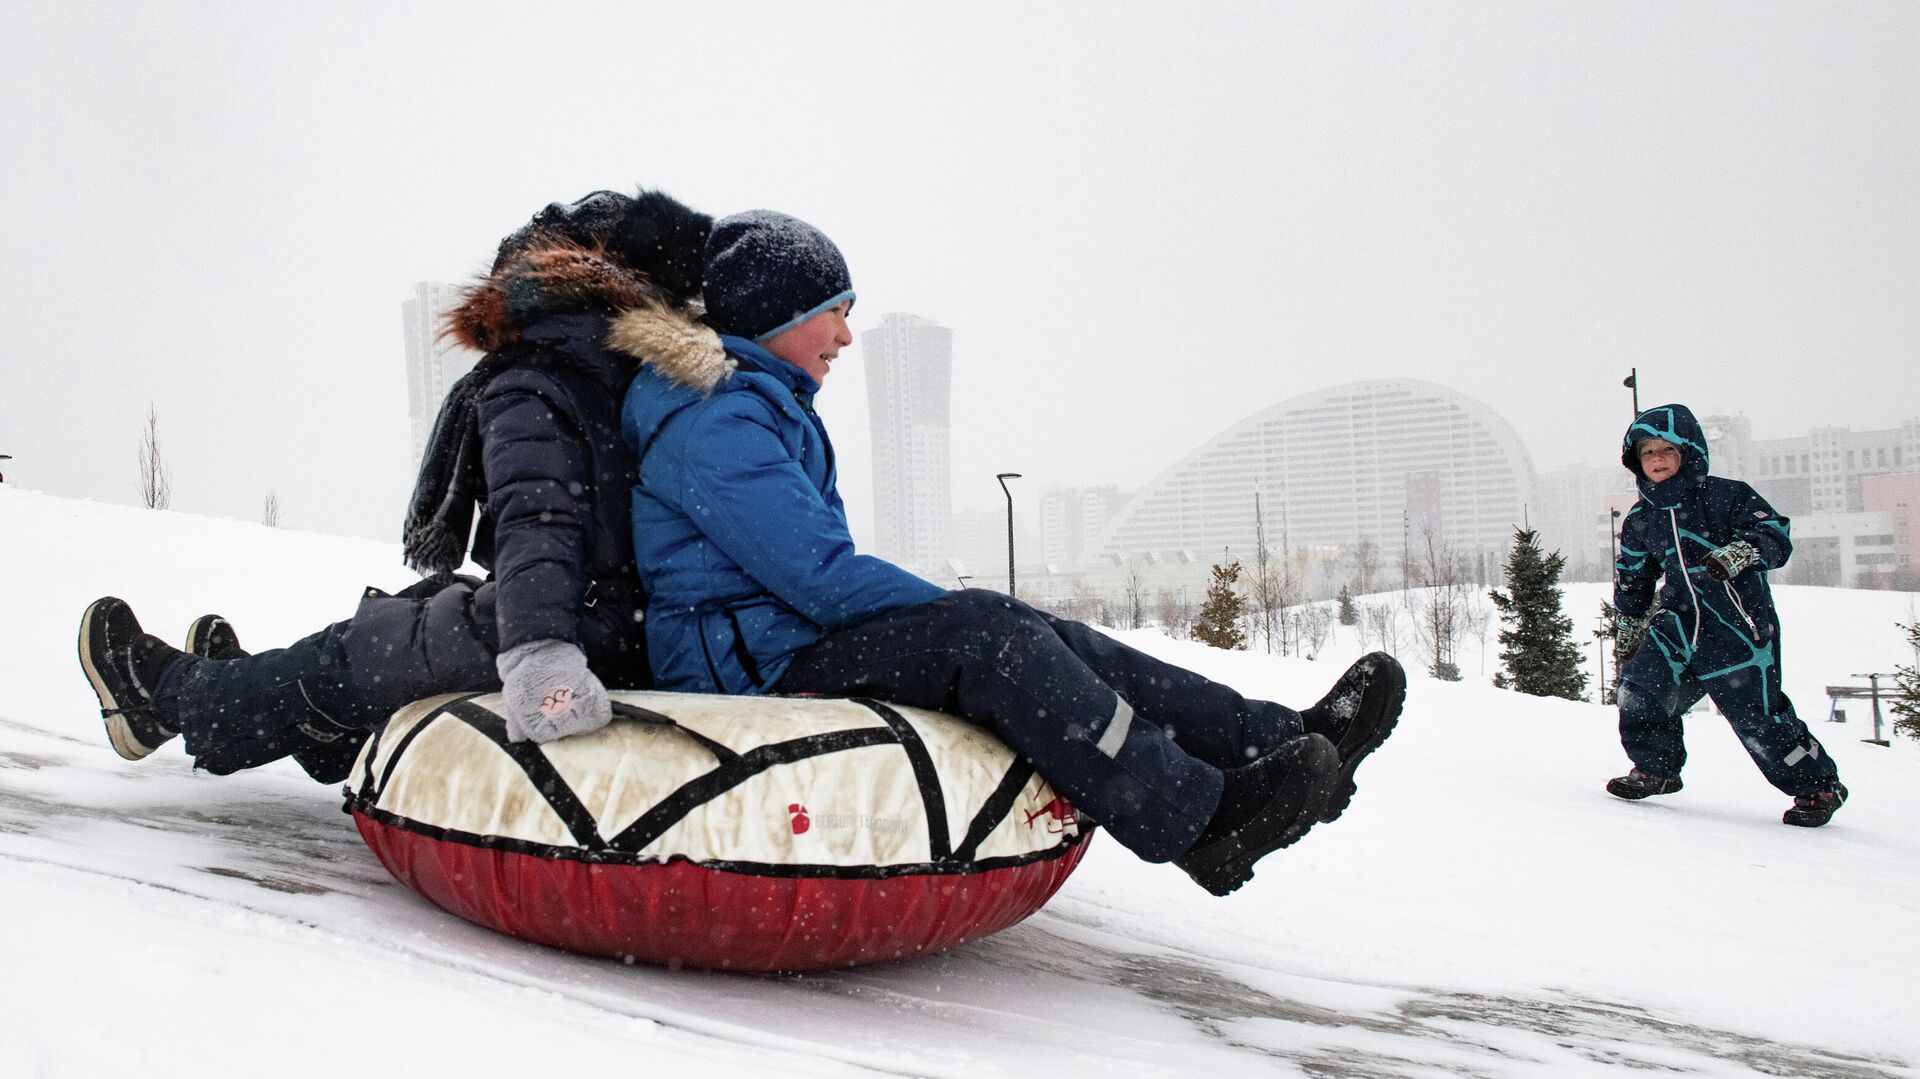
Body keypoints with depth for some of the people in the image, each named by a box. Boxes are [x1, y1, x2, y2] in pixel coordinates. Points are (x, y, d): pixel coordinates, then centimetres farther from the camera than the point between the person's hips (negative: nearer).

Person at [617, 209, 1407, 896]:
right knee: (986, 631, -27)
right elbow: (820, 575, -21)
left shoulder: (766, 408, 21)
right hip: (755, 665, -9)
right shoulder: (712, 424, -14)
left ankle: (1282, 739, -13)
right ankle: (1196, 817, -29)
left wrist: (951, 615, 10)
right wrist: (951, 611, -12)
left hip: (803, 638, 10)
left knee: (1038, 637, -6)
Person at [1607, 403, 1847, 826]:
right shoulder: (1640, 520, 10)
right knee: (1639, 691, -5)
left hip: (1737, 629, -5)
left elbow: (1776, 536, -13)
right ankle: (1656, 769, 19)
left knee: (1759, 718, -4)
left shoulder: (1727, 496, -6)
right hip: (1678, 626, 5)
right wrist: (1628, 628, 26)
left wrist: (1739, 552, -32)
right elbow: (1632, 580, 21)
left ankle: (1819, 786, 17)